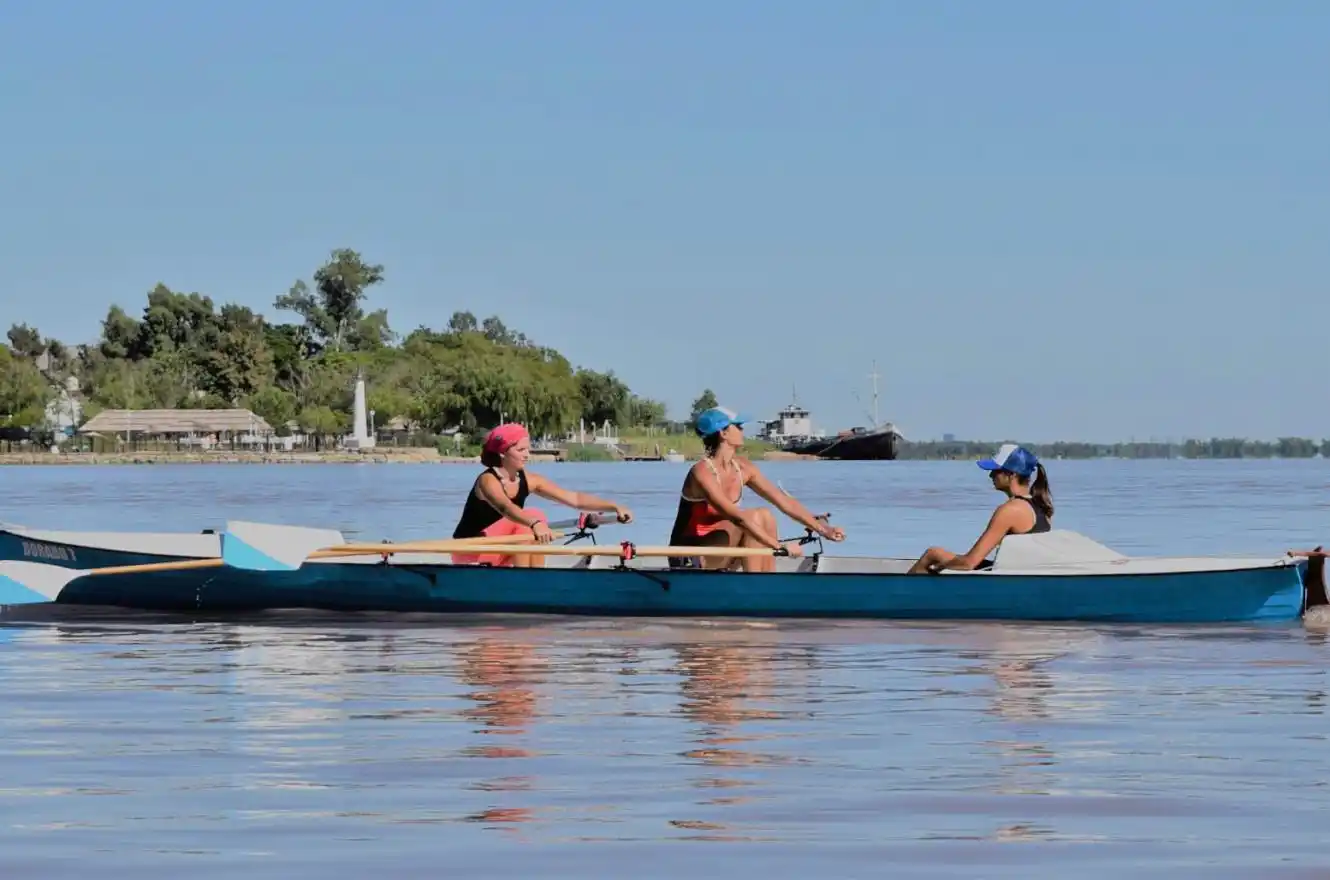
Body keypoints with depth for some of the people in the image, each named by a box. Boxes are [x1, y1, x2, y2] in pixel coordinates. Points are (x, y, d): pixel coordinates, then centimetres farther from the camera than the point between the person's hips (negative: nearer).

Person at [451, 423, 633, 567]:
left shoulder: (529, 480, -1)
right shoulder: (488, 480, -21)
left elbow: (574, 498, -4)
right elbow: (505, 507, -43)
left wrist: (614, 507, -15)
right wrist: (534, 523, -61)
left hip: (496, 557, 7)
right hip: (469, 553, -7)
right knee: (527, 518, -24)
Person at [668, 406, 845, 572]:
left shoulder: (742, 468, 3)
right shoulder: (702, 472, -22)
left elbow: (784, 501, 4)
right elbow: (737, 517, -31)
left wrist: (822, 528, -4)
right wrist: (780, 546, -35)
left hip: (718, 547, 8)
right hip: (688, 558, -8)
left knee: (766, 516, -11)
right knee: (753, 517, -24)